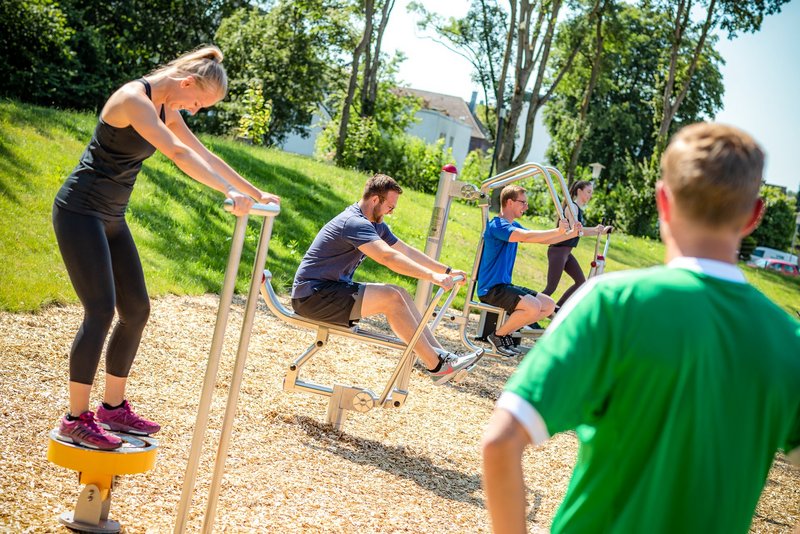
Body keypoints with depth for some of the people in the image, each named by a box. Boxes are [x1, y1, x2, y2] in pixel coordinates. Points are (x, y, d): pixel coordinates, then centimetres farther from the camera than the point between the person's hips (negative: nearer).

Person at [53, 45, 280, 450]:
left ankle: (113, 408, 17)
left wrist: (256, 193, 16)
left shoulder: (165, 110, 9)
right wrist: (229, 193, -36)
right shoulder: (133, 98, -19)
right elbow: (179, 154, -30)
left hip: (111, 218, 10)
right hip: (80, 212, -10)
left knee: (136, 310, 7)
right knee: (101, 310, -14)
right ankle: (76, 419, -6)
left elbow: (204, 155, 16)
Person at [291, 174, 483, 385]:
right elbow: (388, 257, -34)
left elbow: (407, 251, 16)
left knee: (400, 294, 0)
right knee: (391, 298, -19)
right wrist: (432, 276, -37)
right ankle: (436, 366, -15)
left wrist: (446, 270, 10)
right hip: (313, 295, -10)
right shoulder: (355, 223, -21)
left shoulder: (375, 224, 12)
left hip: (333, 289, 10)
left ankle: (441, 357, -3)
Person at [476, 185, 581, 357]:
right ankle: (498, 335, -7)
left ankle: (505, 330, 9)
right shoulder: (497, 225, -16)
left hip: (504, 285, 10)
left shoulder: (514, 226, 15)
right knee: (533, 306, -28)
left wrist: (570, 234, 2)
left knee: (549, 305, 7)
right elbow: (526, 236, -32)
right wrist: (558, 231, -30)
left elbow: (541, 239, 15)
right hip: (491, 289, -10)